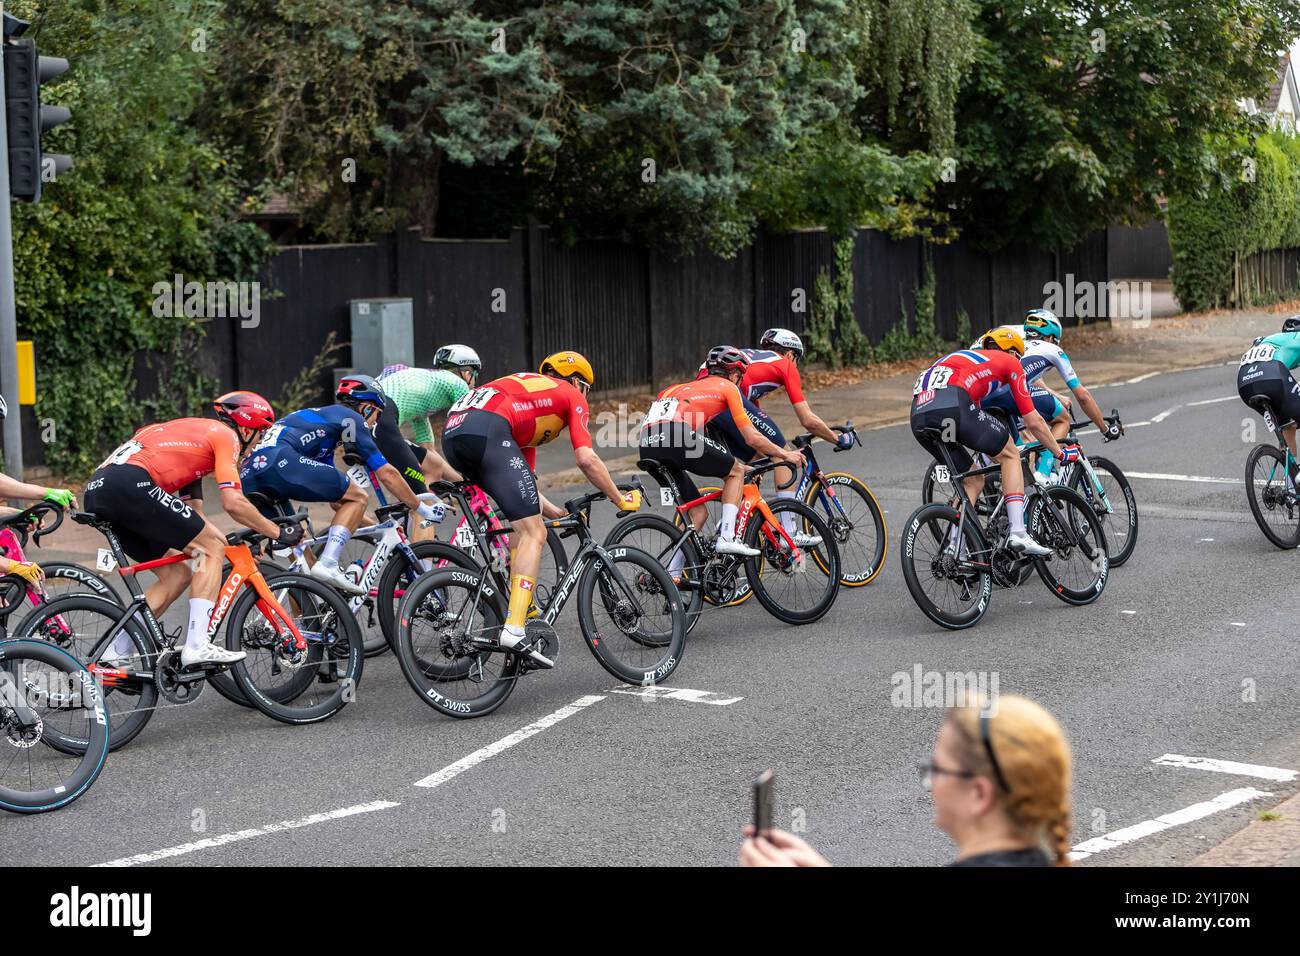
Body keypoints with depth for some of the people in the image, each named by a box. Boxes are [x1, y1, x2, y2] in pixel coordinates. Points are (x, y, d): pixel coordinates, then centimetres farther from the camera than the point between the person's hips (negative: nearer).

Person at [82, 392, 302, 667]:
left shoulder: (194, 433, 34)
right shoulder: (225, 435, 7)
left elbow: (193, 517, 33)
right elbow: (233, 502, -5)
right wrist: (278, 533, 7)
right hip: (131, 484, -9)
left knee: (176, 575, 17)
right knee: (213, 548, 0)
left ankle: (115, 655, 16)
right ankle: (197, 646, -9)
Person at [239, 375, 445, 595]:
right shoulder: (351, 418, 13)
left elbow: (337, 500, 39)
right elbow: (387, 474, 11)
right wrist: (423, 510, 22)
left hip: (248, 475, 9)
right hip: (280, 461, -9)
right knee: (358, 497, 2)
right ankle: (327, 564, -12)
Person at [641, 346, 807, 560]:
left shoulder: (687, 387, 37)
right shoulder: (727, 387, 16)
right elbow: (752, 438, 13)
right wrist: (786, 455, 26)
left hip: (647, 446, 7)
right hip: (675, 436, -7)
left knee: (698, 512, 18)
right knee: (736, 470, 15)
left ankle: (671, 574, 12)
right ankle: (727, 537, 3)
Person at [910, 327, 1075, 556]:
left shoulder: (968, 357, 40)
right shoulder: (1010, 362, 22)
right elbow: (1034, 422, 21)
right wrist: (1061, 453, 34)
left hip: (918, 415, 6)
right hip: (951, 405, -6)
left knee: (973, 480, 22)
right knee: (1010, 454, 16)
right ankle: (1018, 534, 5)